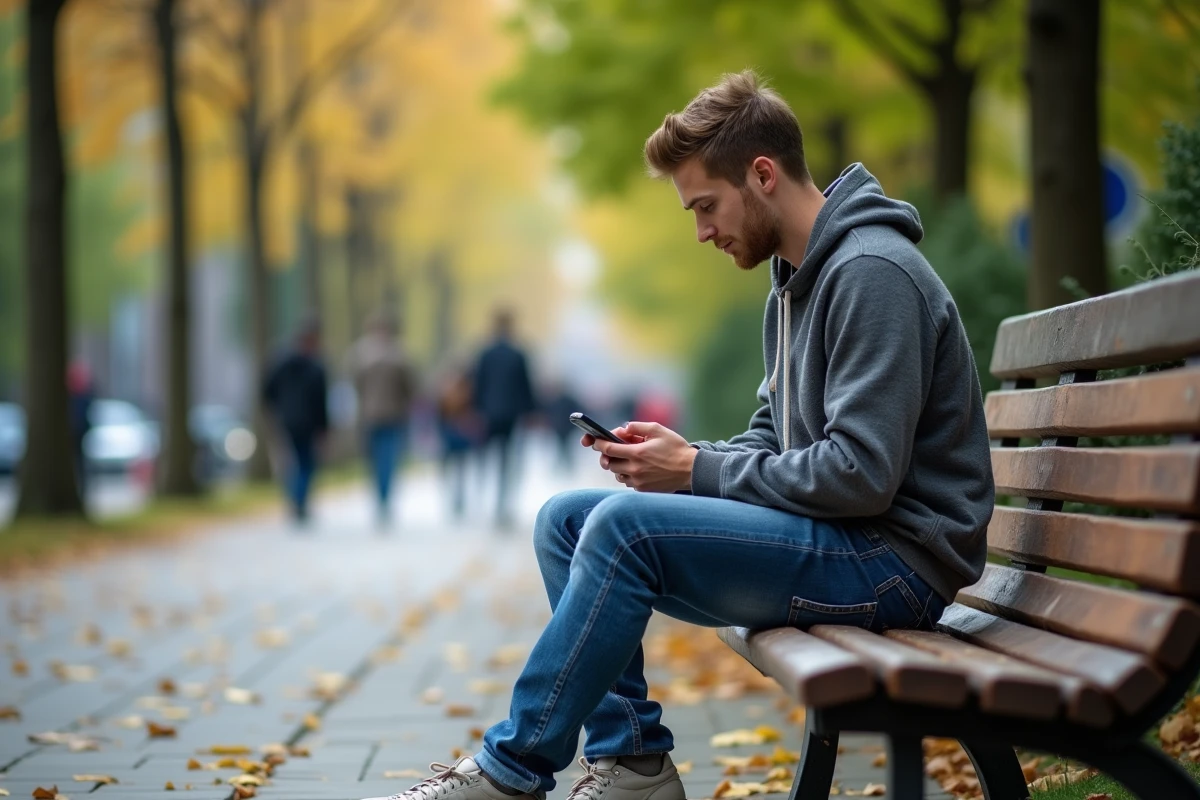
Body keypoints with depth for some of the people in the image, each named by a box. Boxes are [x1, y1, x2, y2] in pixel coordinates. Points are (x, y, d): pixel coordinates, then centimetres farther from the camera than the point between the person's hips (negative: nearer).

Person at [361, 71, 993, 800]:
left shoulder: (872, 273, -17)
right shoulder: (797, 280, 15)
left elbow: (863, 474, -24)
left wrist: (698, 472, -14)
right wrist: (681, 454, -2)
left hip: (897, 553, -10)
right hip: (838, 542, 10)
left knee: (625, 524, -24)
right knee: (566, 519, 4)